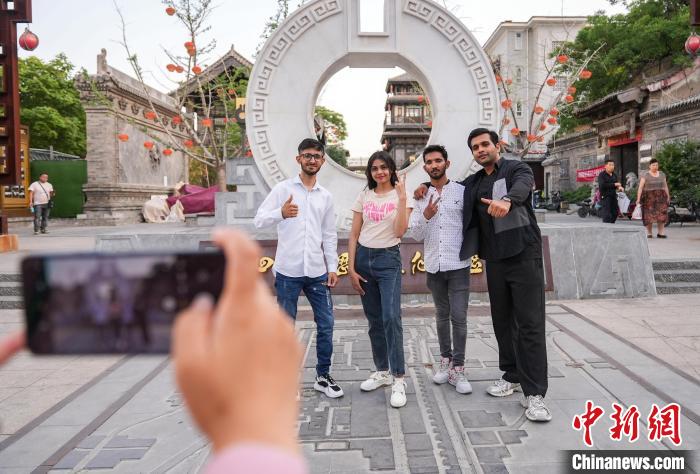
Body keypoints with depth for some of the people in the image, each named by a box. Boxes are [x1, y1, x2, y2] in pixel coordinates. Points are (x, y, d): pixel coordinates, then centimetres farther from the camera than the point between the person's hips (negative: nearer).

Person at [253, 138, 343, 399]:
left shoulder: (326, 196, 12)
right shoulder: (283, 188, 0)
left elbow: (330, 235, 15)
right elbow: (259, 220, -9)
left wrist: (332, 267, 7)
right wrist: (281, 213, -29)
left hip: (317, 271, 4)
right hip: (288, 271, -3)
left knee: (326, 325, 7)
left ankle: (323, 376, 23)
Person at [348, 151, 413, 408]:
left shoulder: (401, 196, 1)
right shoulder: (364, 196, 8)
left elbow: (400, 231, -13)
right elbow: (354, 235, 8)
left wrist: (402, 198, -16)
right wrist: (351, 268, 1)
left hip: (388, 260, -3)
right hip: (363, 258, 3)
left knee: (391, 317, -15)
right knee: (374, 320, 9)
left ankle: (398, 379, -6)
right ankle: (382, 371, 23)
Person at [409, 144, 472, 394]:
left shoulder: (462, 191, 1)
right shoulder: (421, 197, 7)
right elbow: (415, 234, 2)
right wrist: (425, 216, -14)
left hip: (458, 264, -3)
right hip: (433, 266, 3)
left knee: (458, 317, -4)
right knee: (442, 315, 13)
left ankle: (458, 369, 5)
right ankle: (445, 361, 25)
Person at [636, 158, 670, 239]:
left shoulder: (662, 174, 11)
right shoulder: (646, 176, -2)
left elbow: (665, 186, 16)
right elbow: (640, 187, -8)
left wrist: (668, 197, 10)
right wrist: (638, 199, -16)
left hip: (660, 197, 3)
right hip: (649, 198, -3)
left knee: (662, 214, -7)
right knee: (649, 215, -3)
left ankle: (660, 232, -3)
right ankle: (649, 233, 8)